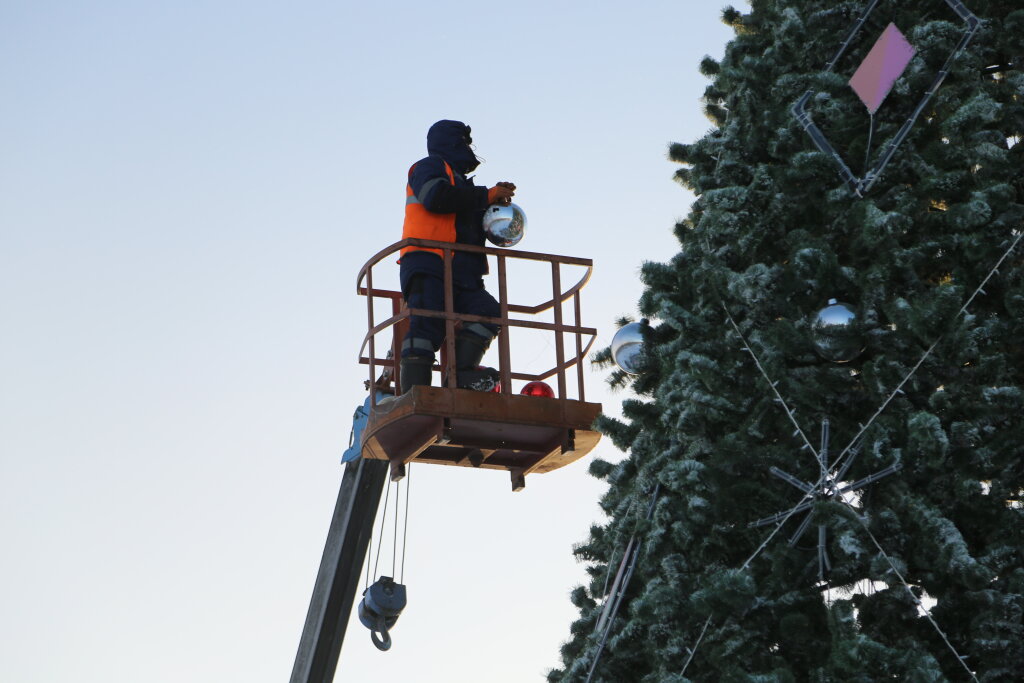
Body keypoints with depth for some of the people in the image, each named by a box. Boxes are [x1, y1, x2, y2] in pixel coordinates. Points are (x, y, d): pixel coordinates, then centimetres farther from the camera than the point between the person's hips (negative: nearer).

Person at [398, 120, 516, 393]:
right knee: (426, 323, -21)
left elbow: (473, 227, 33)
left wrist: (496, 200, 16)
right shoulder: (430, 167, 11)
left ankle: (462, 371, -25)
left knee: (489, 311, -16)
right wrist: (486, 195, -5)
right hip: (428, 267, -8)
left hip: (461, 275, 8)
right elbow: (436, 197, -12)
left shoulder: (458, 180, 38)